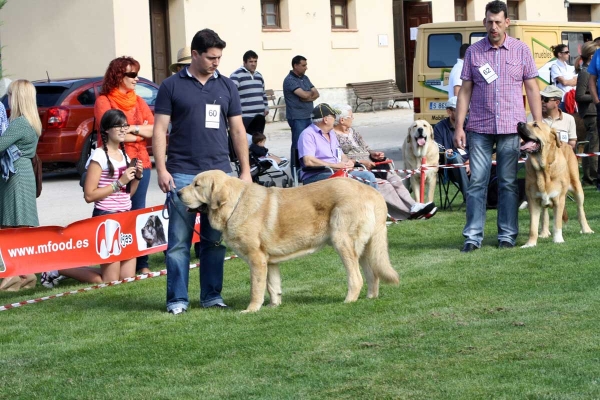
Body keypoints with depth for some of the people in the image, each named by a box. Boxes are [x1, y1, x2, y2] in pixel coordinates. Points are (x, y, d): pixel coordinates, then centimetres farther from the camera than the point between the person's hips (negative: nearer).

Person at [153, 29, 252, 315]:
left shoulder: (226, 86, 10)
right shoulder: (171, 86, 2)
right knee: (179, 241, -1)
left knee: (215, 240, 7)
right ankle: (177, 299, 4)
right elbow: (160, 130, 1)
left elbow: (237, 130, 13)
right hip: (182, 174, -3)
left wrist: (245, 170, 8)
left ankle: (212, 295, 15)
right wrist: (161, 169, -8)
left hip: (220, 173, 3)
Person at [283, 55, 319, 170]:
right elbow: (304, 94, -21)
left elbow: (316, 94, 7)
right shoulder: (290, 80, -11)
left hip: (308, 116, 8)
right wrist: (311, 93, 1)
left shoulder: (305, 78, 14)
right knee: (298, 144, -7)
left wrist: (308, 97, -13)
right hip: (297, 117, -8)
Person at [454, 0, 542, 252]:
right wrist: (459, 126, 1)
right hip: (480, 127, 0)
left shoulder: (521, 50, 5)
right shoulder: (473, 51, 6)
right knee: (477, 182, -2)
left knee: (508, 183, 4)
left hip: (511, 127, 0)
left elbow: (532, 89, 7)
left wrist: (538, 124, 1)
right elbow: (465, 91, 7)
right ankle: (473, 236, 1)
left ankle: (507, 235, 11)